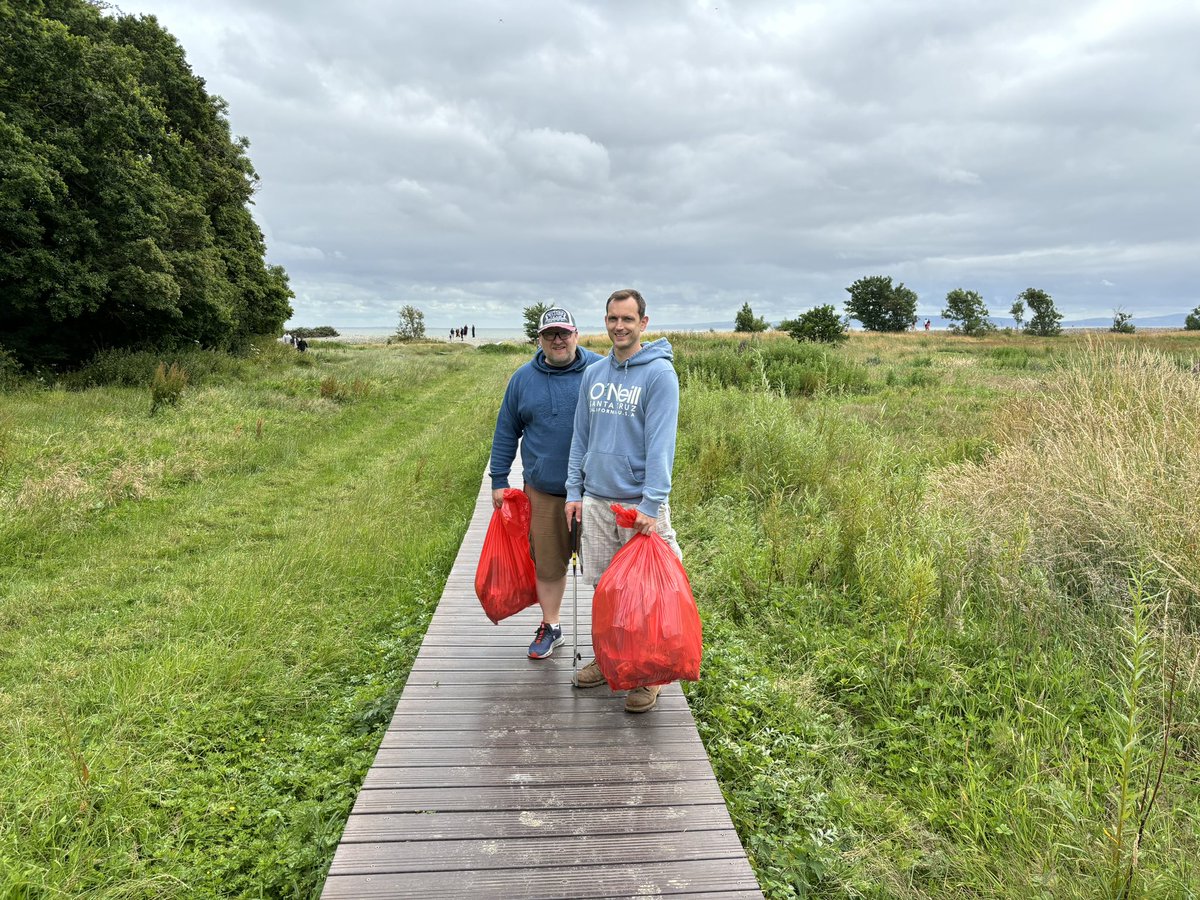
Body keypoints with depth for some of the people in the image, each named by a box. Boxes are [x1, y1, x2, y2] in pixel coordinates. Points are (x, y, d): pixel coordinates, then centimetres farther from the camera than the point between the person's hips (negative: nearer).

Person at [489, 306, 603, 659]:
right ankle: (550, 626, 30)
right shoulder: (523, 378, 4)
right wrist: (498, 480, 10)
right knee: (548, 563, 12)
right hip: (544, 491, 2)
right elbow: (506, 431, 11)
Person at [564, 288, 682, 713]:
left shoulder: (659, 373, -10)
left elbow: (660, 444, -16)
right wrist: (574, 491, 10)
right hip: (596, 501, 5)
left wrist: (652, 505, -20)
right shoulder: (593, 373, 9)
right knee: (603, 585, 14)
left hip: (639, 502, -5)